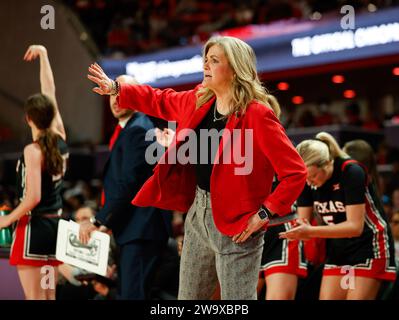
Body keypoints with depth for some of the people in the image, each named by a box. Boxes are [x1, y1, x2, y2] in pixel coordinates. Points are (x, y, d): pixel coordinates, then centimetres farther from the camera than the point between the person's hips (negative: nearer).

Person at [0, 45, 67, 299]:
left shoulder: (33, 151, -16)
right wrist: (44, 55, 21)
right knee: (49, 296, 11)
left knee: (35, 298, -6)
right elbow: (50, 93, 13)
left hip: (34, 226, -7)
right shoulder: (60, 138, 3)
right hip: (55, 223, 8)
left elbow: (33, 197, -21)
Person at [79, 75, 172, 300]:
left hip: (141, 230, -11)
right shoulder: (126, 129, 18)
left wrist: (98, 222, -15)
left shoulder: (137, 130, -14)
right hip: (133, 230, 11)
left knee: (132, 294, -14)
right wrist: (108, 222, 13)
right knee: (126, 292, 15)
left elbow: (128, 183, -20)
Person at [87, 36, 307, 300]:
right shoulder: (198, 101, 4)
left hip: (236, 223, -8)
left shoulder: (258, 114, -19)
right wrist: (116, 88, 21)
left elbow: (295, 172, -20)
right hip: (198, 213, 8)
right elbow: (161, 101, 25)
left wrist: (265, 213, -21)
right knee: (188, 296, 17)